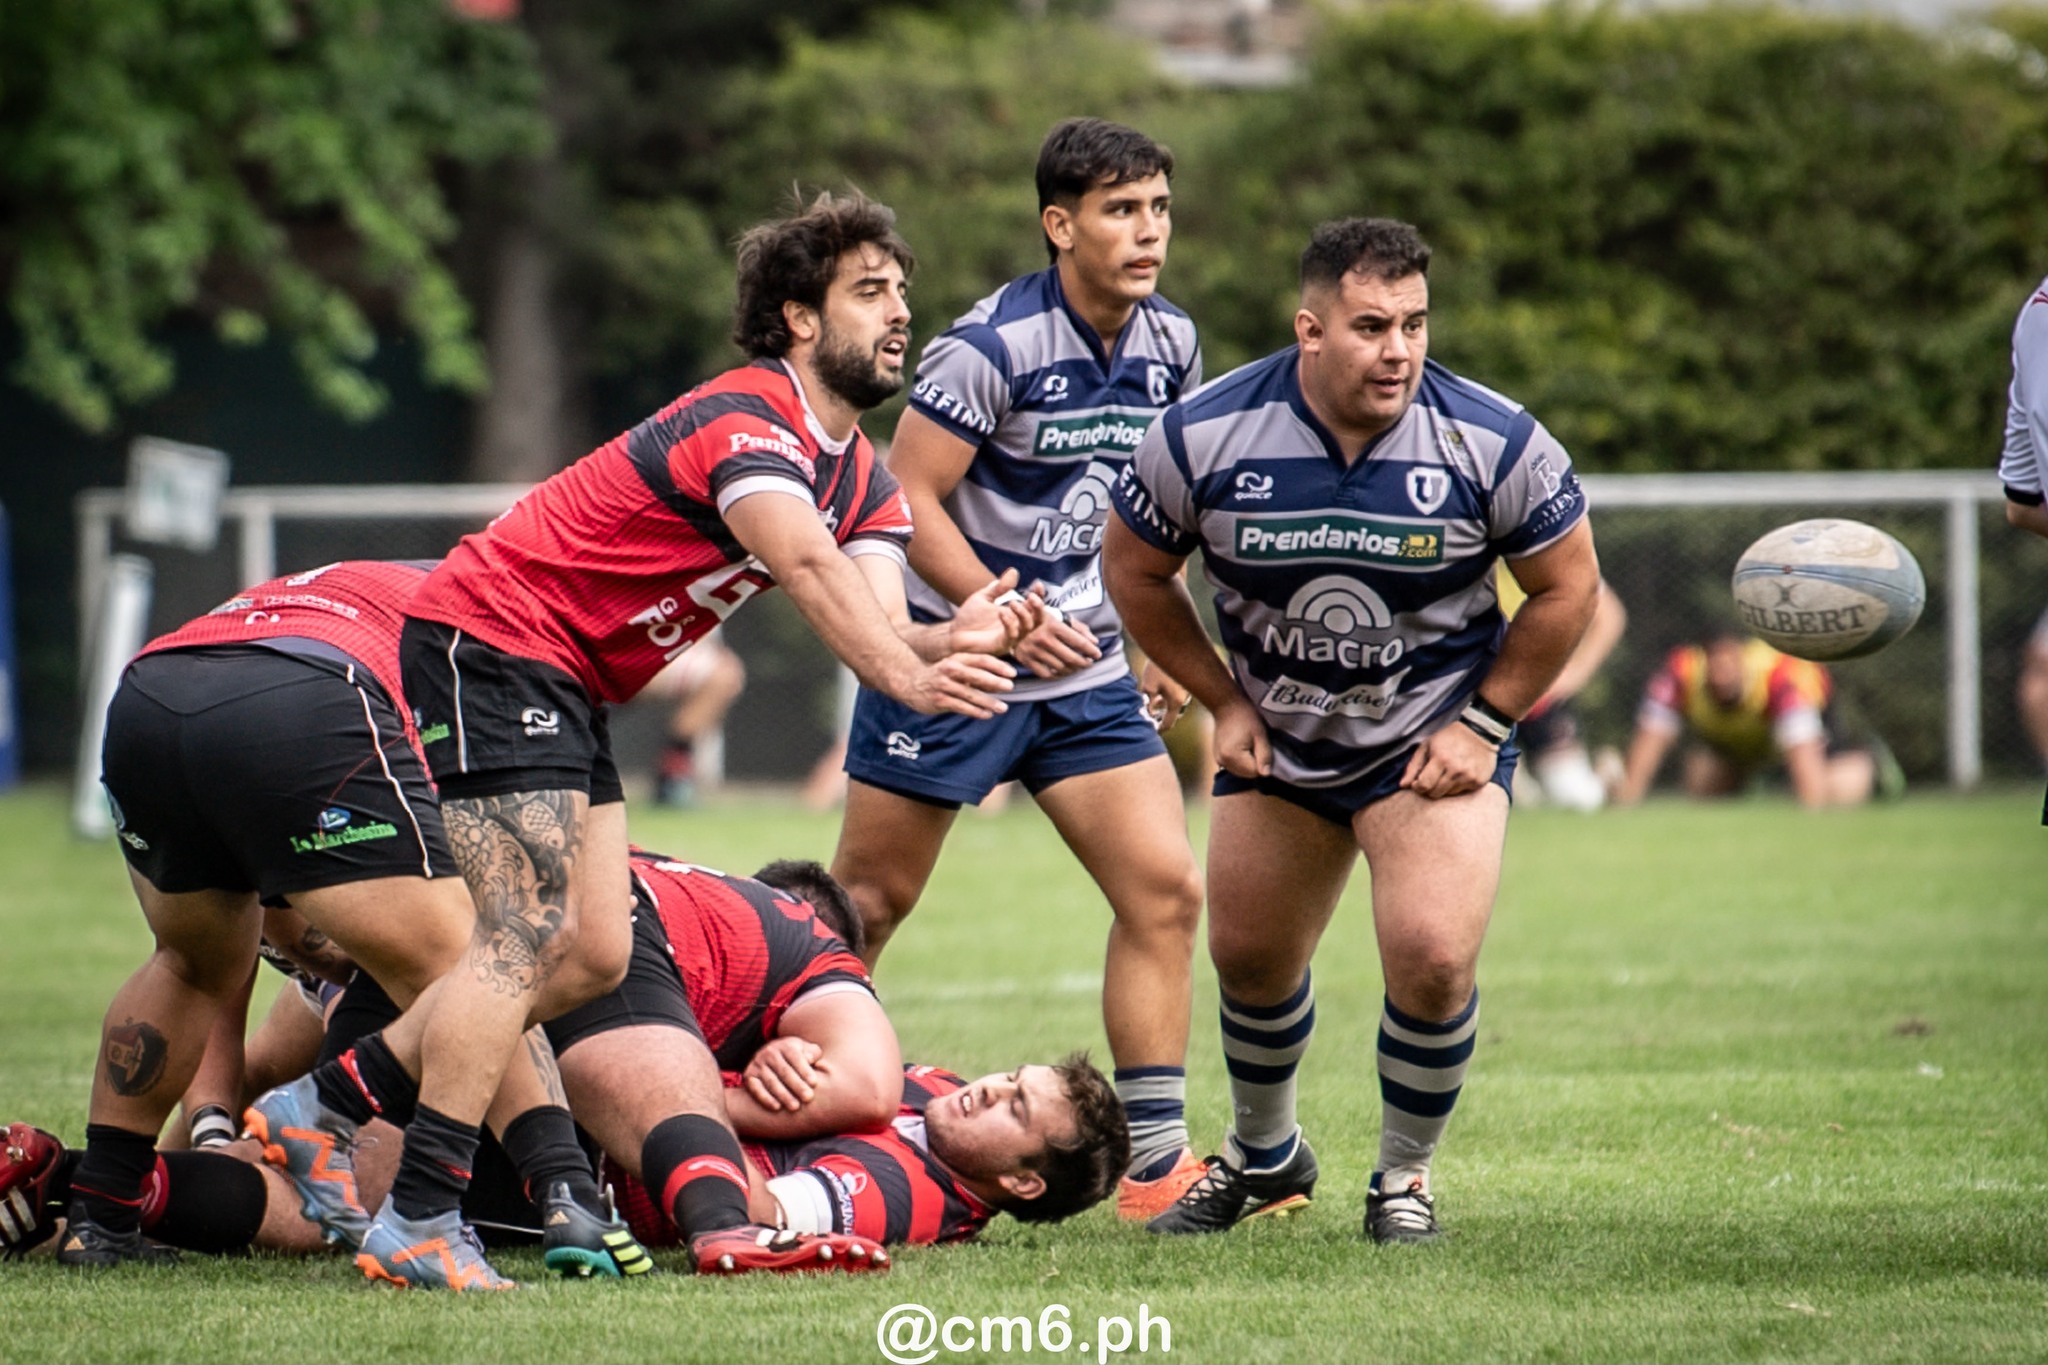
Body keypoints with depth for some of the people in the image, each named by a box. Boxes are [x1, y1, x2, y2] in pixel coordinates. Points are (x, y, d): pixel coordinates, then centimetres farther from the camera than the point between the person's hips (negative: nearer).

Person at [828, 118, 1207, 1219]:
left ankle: (1154, 1166, -3)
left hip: (1090, 673, 6)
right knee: (864, 906, 2)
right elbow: (908, 499, -17)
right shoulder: (992, 345, -18)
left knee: (1165, 891, -6)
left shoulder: (1169, 344, 3)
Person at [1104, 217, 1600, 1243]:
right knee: (1247, 959, 13)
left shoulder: (1493, 443, -19)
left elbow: (1567, 584, -5)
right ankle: (1263, 1156, 43)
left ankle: (1405, 1178, 7)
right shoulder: (1203, 436, -16)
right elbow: (1134, 569, 0)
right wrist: (1224, 702, -1)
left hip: (1437, 741, -3)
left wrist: (1482, 725, -9)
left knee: (1432, 960, -19)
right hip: (1275, 741, 3)